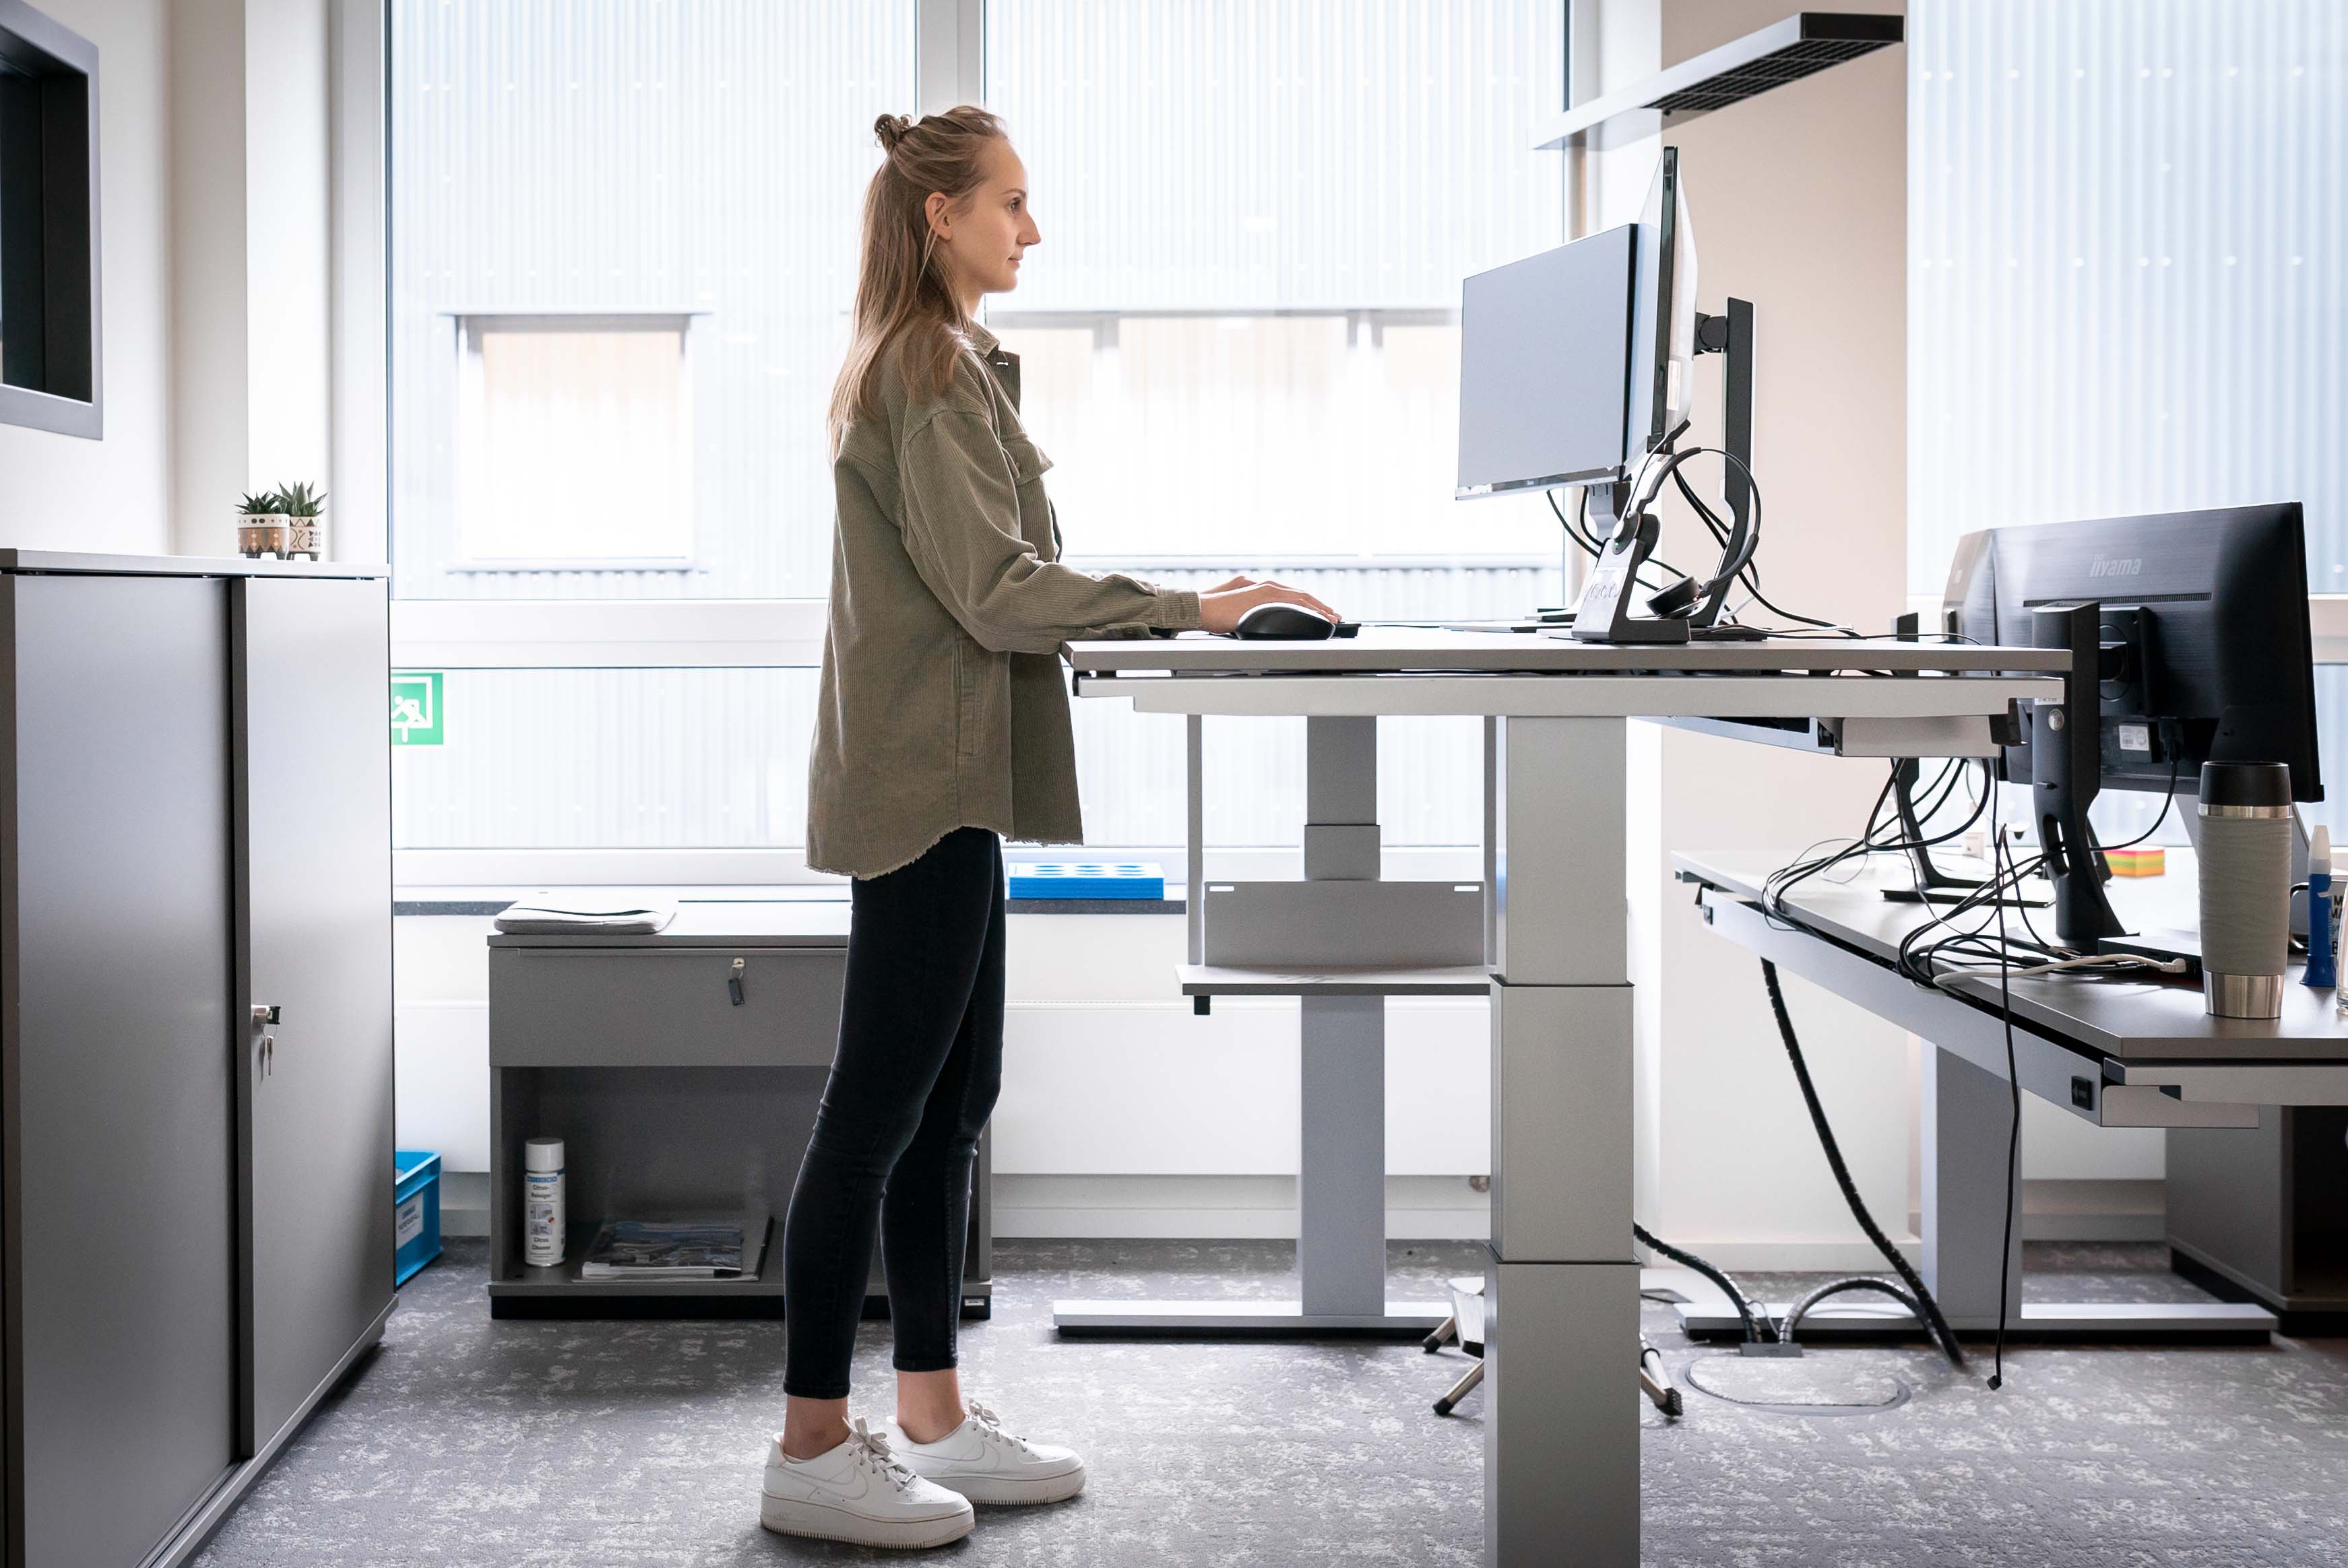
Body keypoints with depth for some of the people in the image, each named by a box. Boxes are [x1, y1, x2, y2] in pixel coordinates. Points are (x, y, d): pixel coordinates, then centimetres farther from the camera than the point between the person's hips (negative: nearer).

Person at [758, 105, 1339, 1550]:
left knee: (950, 1103, 12)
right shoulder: (934, 373, -12)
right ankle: (814, 1452, 1)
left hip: (935, 780, 11)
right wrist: (1188, 607, -17)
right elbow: (994, 589, -18)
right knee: (882, 1106, -7)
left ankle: (934, 1421, 19)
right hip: (926, 782, -11)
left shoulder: (936, 367, 21)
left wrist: (1172, 616, 21)